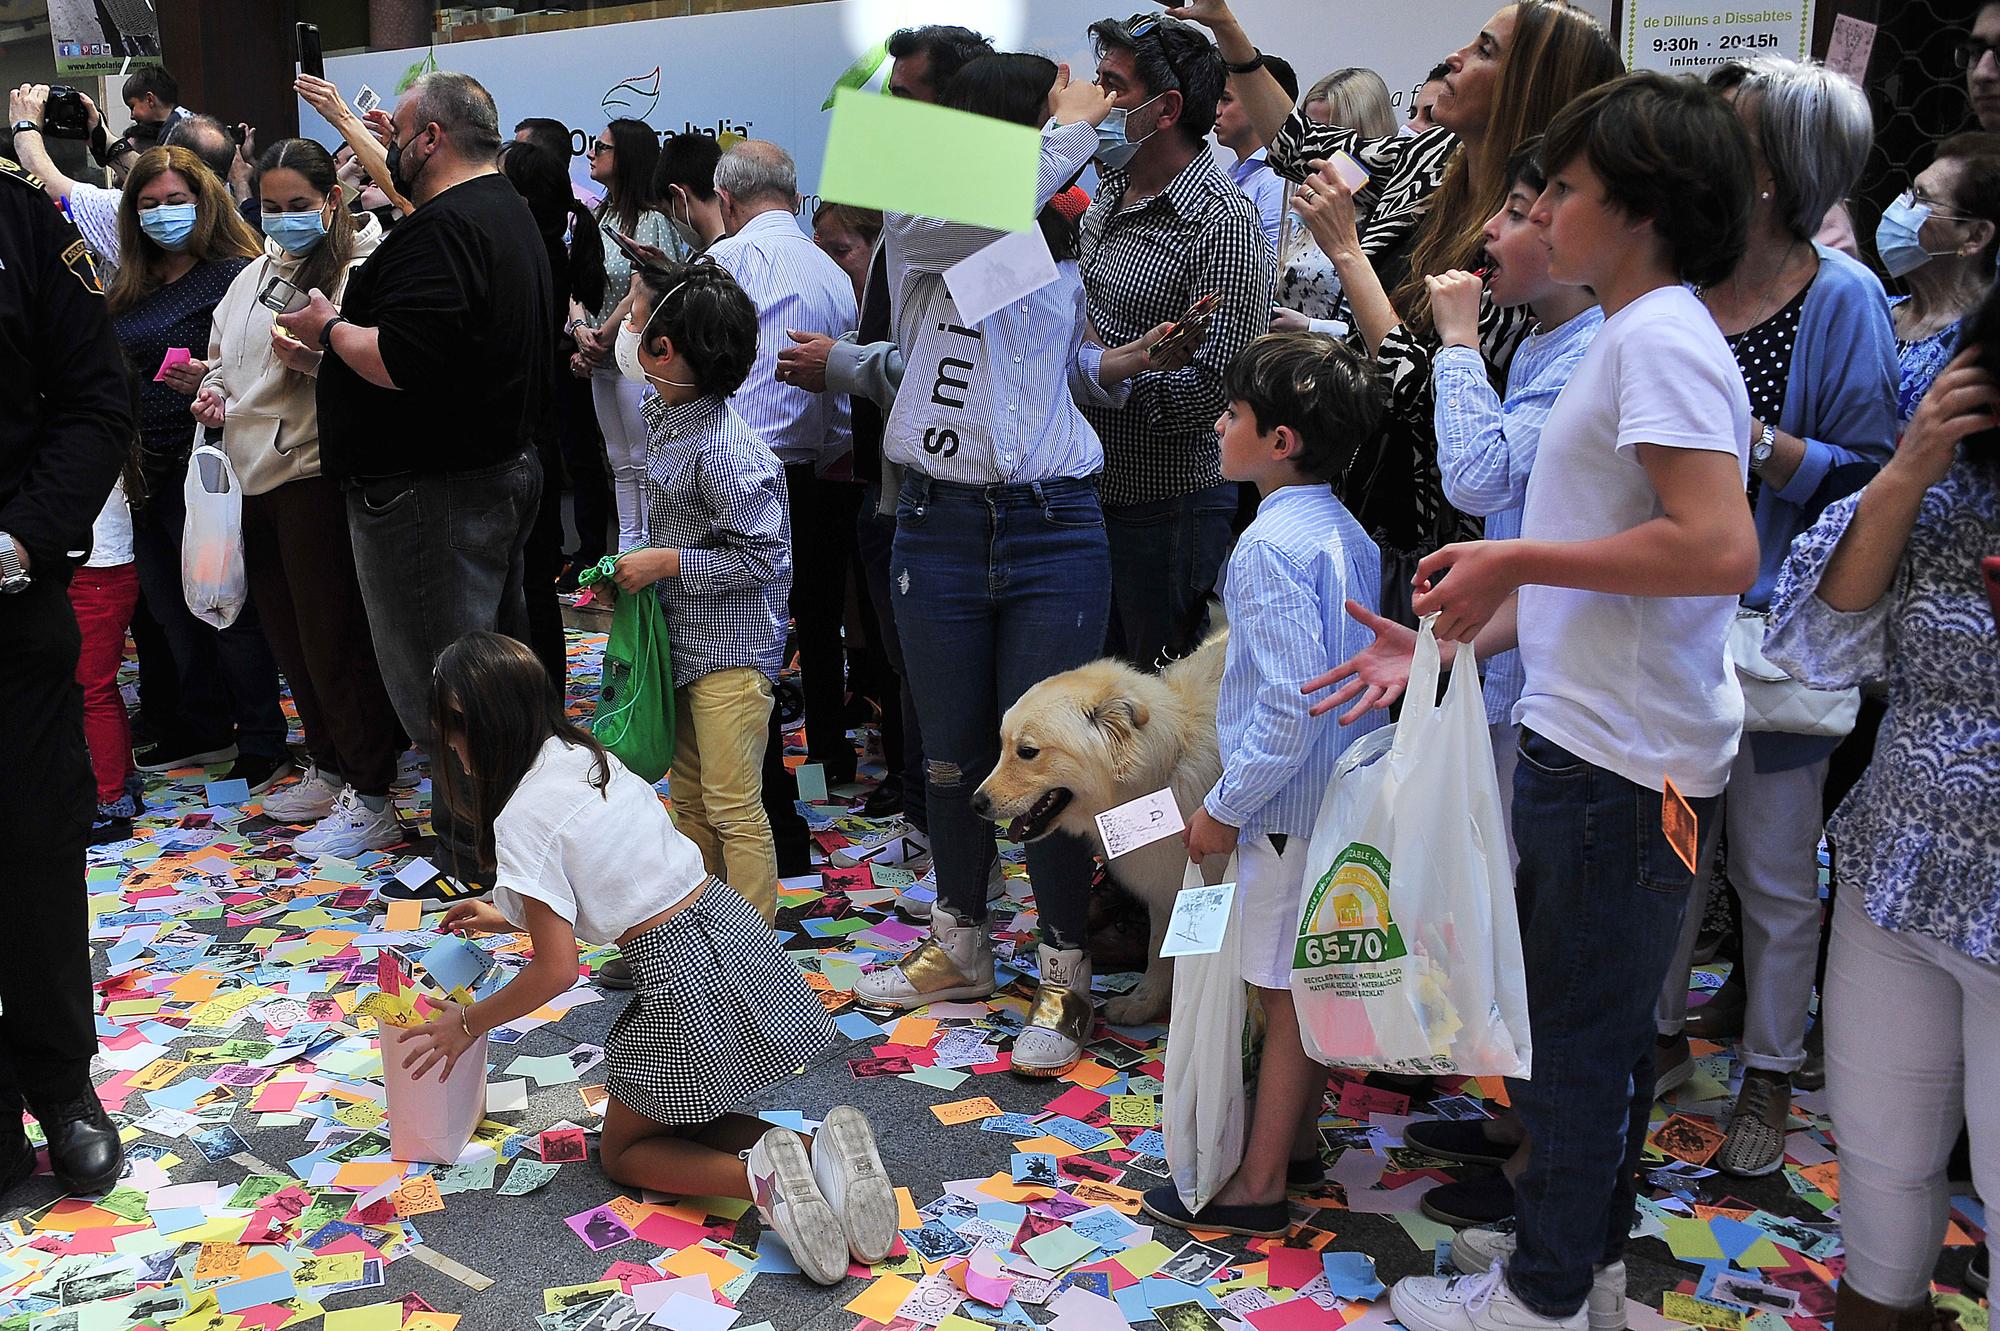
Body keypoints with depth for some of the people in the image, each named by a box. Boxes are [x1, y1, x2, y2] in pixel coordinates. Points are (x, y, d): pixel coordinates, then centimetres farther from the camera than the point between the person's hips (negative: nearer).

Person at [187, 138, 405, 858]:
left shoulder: (362, 271, -9)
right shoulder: (253, 275, 16)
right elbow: (222, 354, 29)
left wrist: (314, 356, -29)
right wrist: (214, 393, 9)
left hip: (319, 471, -9)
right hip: (256, 474, 9)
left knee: (333, 638, -5)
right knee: (285, 631, 16)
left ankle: (370, 799, 4)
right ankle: (329, 771, 30)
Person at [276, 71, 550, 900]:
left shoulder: (440, 230, -19)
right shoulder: (510, 215, 15)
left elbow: (401, 362, -29)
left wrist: (329, 328, -12)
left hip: (432, 492, -11)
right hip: (505, 467, 11)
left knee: (439, 686, -3)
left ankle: (474, 869, 5)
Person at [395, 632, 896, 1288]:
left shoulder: (520, 821, -14)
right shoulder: (587, 753, 9)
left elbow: (555, 970, -13)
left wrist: (465, 1024, 2)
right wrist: (508, 917, 30)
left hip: (682, 976, -7)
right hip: (734, 923, 8)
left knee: (624, 1150, 17)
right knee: (676, 1121, 25)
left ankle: (757, 1173, -12)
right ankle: (827, 1150, -1)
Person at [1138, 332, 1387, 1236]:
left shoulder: (1271, 545, -22)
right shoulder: (1348, 532, 7)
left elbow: (1289, 705, -26)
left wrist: (1225, 806, -15)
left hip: (1285, 804, -9)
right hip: (1340, 790, 9)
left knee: (1283, 993, 3)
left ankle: (1258, 1187, 17)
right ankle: (1298, 1132, 38)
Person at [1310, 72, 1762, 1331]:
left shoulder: (1662, 338, -16)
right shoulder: (1635, 340, 15)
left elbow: (1719, 549, -28)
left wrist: (1515, 559, -20)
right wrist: (1448, 643, 11)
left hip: (1623, 765, -10)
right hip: (1610, 745, 10)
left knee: (1574, 1033, 5)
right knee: (1605, 1025, 21)